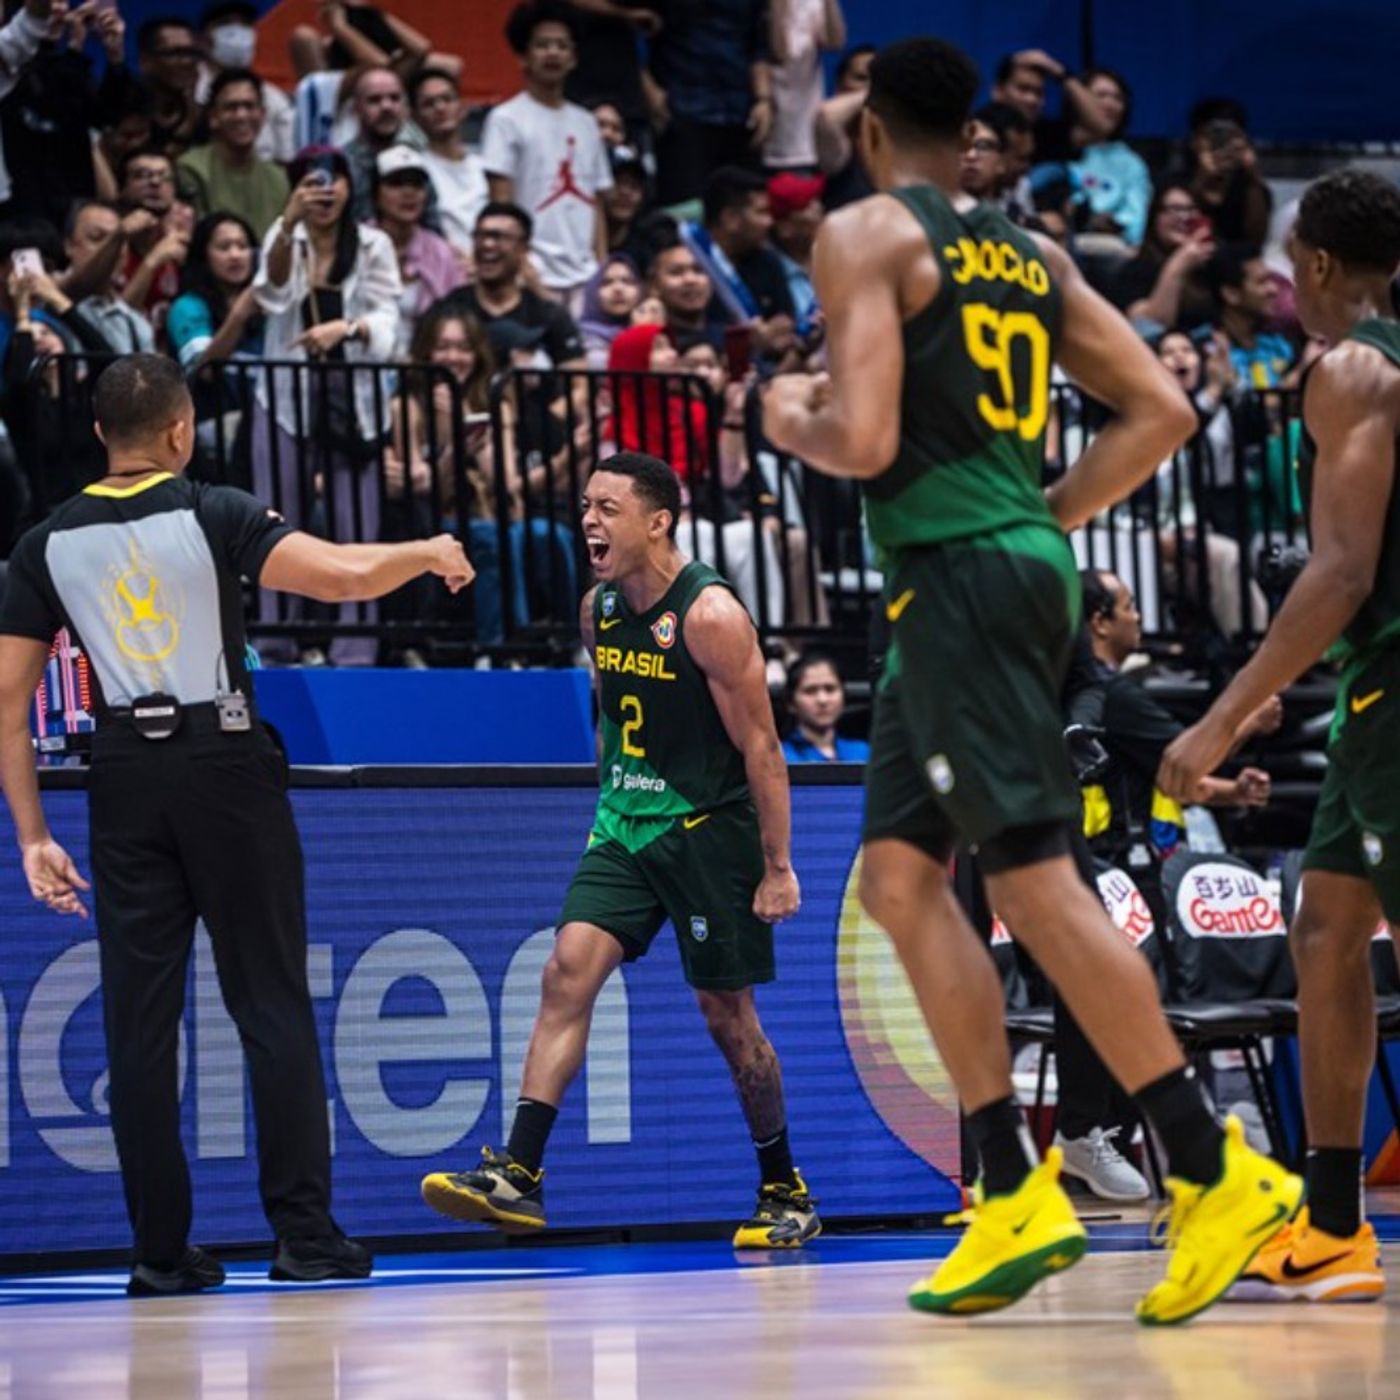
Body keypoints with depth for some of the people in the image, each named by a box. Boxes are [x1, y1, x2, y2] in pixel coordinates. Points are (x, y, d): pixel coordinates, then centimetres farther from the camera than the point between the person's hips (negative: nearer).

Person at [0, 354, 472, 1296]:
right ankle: (305, 1234, 0)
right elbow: (345, 575, -16)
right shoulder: (212, 516, -5)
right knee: (272, 1005, 3)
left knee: (141, 1019, 4)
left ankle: (162, 1249, 4)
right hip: (225, 762, -3)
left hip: (125, 774, 3)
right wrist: (428, 552, 4)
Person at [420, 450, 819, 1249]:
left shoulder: (709, 616, -16)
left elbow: (761, 747, -15)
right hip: (624, 825, 6)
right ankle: (518, 1176, -19)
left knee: (728, 1013, 1)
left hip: (709, 828, -6)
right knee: (569, 969, -12)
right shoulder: (599, 608, 5)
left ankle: (787, 1194, 18)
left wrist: (778, 867, -16)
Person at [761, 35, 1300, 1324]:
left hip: (956, 572, -8)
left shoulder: (867, 235, -5)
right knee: (900, 874, 11)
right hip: (1022, 562, 8)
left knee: (1033, 878, -9)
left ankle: (1217, 1171, -12)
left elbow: (863, 441, -16)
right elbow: (1161, 413, 13)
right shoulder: (1032, 256, 17)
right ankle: (1015, 1194, 7)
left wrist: (790, 422, 6)